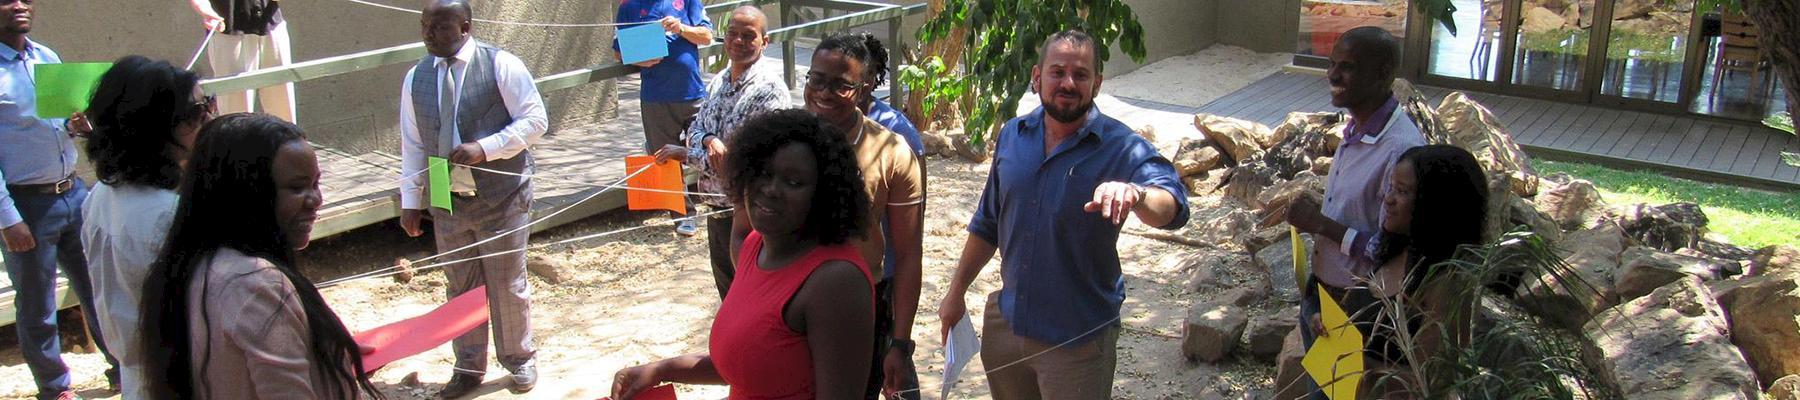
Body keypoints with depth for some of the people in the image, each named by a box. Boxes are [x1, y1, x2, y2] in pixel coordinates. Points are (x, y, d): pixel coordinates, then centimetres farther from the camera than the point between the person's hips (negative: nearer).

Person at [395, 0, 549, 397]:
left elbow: (535, 120, -10)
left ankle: (519, 359, 25)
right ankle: (468, 368, 25)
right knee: (461, 287, 12)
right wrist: (411, 200, 7)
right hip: (447, 201, 4)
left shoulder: (501, 65, -9)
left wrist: (485, 148, -21)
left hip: (501, 197, -4)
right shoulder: (416, 78, 5)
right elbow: (413, 145, 9)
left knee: (508, 285, 6)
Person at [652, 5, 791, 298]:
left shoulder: (769, 90, -20)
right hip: (717, 207, 8)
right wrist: (708, 140, -19)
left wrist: (685, 155, -17)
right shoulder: (719, 81, 7)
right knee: (725, 286, 24)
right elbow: (695, 127, 6)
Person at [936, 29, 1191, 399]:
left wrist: (1134, 193, -57)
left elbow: (1172, 206, -35)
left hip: (1078, 340, -5)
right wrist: (957, 292, 14)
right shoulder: (1012, 136, 1)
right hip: (1006, 323, 5)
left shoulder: (1122, 148, -16)